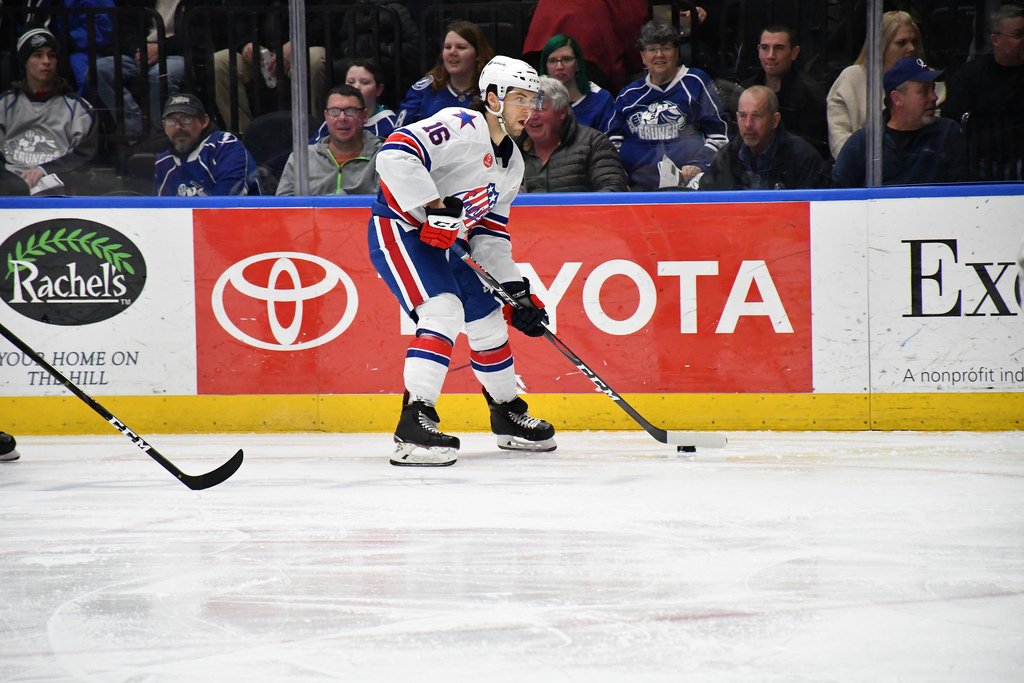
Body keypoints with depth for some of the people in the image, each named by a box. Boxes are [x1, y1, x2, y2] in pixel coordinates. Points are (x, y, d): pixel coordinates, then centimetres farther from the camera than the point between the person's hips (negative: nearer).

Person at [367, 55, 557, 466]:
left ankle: (508, 416, 37)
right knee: (445, 310, -26)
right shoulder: (460, 128, -20)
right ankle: (414, 425, -30)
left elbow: (490, 232, 13)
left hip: (446, 243, 10)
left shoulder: (512, 162, 10)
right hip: (400, 230, -10)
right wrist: (435, 208, -33)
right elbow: (395, 154, -33)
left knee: (489, 320, 16)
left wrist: (515, 288, 4)